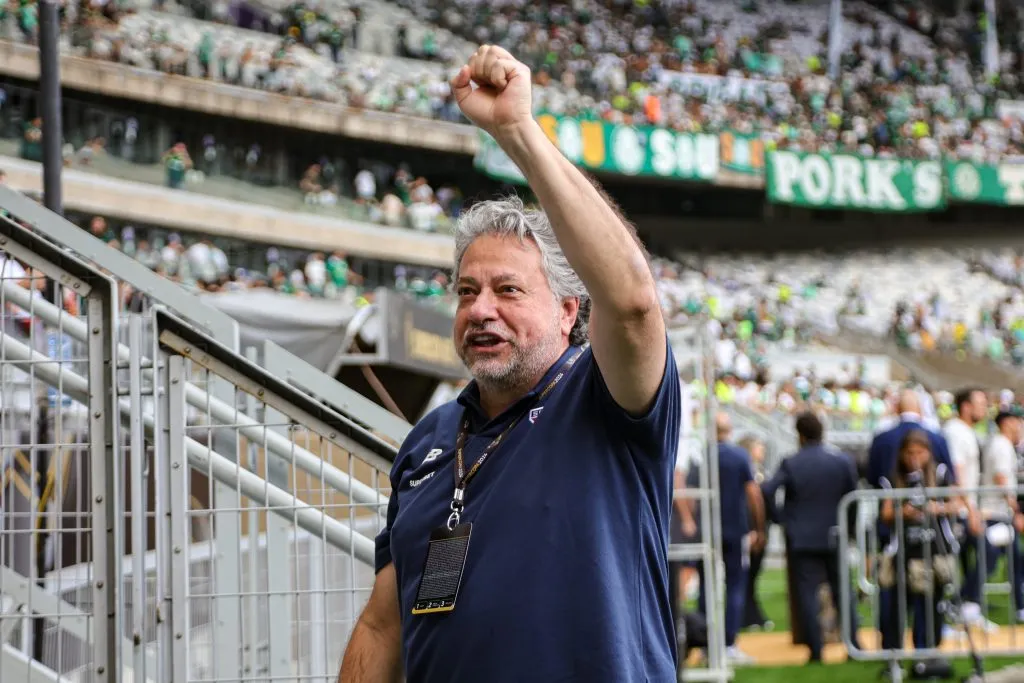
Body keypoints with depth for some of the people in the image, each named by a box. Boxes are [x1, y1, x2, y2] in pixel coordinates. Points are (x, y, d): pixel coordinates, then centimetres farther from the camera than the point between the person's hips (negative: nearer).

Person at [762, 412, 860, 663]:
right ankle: (854, 644, 9)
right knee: (842, 591, 12)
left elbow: (768, 491, -16)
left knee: (807, 593, 0)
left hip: (802, 538, -2)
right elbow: (853, 495, 3)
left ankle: (816, 649, -5)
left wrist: (780, 518, -3)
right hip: (834, 537, 2)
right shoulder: (842, 461, -1)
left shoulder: (791, 464, -8)